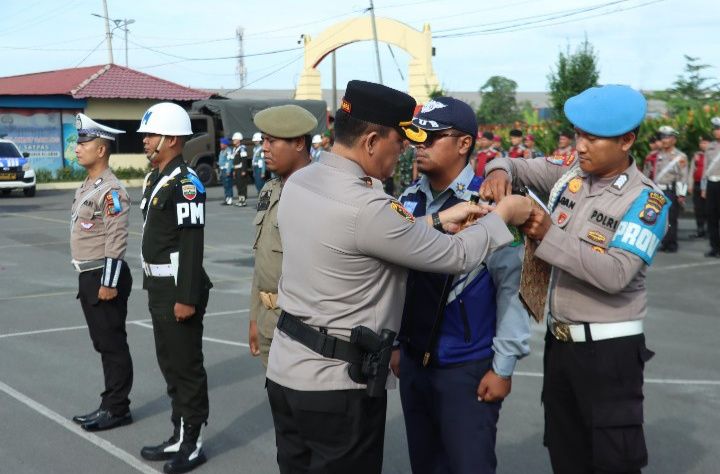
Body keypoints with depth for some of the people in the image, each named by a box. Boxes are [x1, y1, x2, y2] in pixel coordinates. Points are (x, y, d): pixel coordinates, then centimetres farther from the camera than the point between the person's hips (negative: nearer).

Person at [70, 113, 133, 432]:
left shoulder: (111, 191, -16)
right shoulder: (86, 186, 14)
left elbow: (116, 241, -21)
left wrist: (109, 283, -22)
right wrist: (87, 281, 20)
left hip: (104, 277, -10)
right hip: (88, 276, 10)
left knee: (113, 345, -1)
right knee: (103, 344, 14)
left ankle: (117, 409, 8)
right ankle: (110, 405, 23)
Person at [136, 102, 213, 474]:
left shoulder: (186, 183, -17)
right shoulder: (154, 178, 13)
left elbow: (192, 245, -22)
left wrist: (187, 298, -23)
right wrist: (151, 284, 18)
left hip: (179, 290, -10)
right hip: (159, 289, 10)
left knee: (187, 367, 1)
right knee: (169, 364, 17)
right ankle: (179, 436, 29)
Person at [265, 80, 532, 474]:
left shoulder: (299, 182, 1)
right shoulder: (366, 207, -24)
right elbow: (457, 257, -14)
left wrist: (437, 220, 12)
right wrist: (502, 214, 2)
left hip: (286, 369, 8)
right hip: (337, 383, -8)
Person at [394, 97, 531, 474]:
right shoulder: (408, 200, 2)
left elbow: (512, 287, -13)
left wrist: (503, 367, -12)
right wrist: (395, 343, 14)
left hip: (468, 366, -6)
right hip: (413, 360, 6)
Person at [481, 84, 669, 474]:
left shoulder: (646, 200, -13)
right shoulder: (569, 175, 4)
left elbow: (616, 274, -24)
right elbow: (518, 166, 16)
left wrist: (550, 235, -24)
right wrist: (500, 172, -8)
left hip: (609, 348, -6)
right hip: (559, 339, 6)